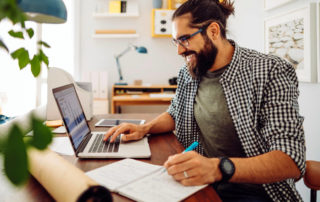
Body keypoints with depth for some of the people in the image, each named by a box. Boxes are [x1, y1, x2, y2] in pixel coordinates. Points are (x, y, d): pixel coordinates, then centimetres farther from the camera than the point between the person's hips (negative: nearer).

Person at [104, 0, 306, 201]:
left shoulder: (269, 73, -15)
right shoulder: (188, 73, 3)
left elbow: (293, 161, -21)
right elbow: (175, 114, 21)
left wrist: (219, 168, -36)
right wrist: (144, 128, 1)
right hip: (200, 180, 5)